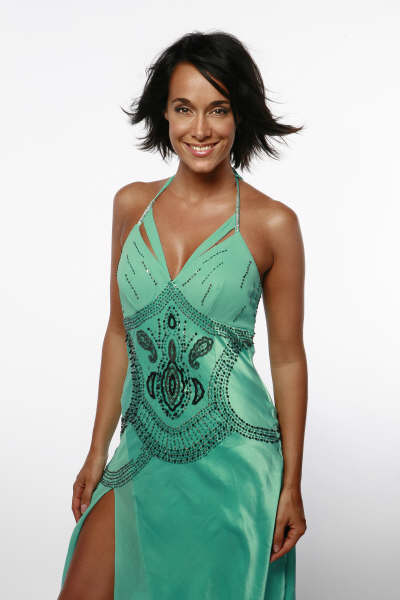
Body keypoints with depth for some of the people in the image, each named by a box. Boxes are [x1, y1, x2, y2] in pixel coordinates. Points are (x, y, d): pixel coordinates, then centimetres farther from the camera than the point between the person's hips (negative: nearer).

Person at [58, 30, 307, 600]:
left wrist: (291, 485, -3)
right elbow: (120, 333, 8)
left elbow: (288, 358, -4)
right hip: (145, 448, 3)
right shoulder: (132, 205, 2)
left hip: (232, 454, -3)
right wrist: (98, 451, 9)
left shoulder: (271, 223, -8)